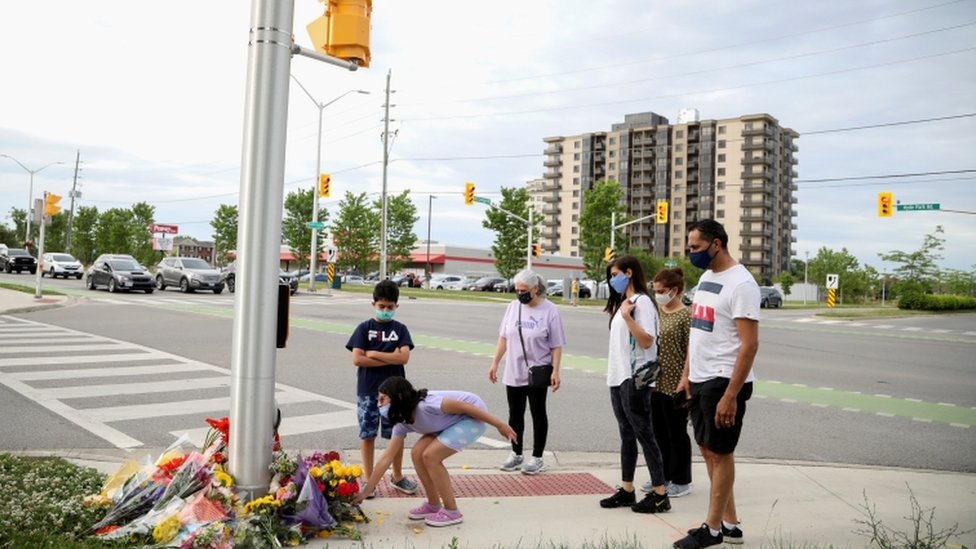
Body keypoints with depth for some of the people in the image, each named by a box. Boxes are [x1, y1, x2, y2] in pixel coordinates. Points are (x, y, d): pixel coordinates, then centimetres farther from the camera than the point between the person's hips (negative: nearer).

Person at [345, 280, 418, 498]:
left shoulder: (400, 329, 4)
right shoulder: (364, 328, 0)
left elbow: (404, 357, -10)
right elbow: (357, 359, -11)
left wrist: (374, 354, -12)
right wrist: (390, 358, -12)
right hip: (368, 391, -1)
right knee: (367, 435, 5)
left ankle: (397, 476, 27)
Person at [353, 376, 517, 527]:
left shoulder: (426, 405, -30)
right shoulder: (402, 423, -3)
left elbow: (465, 407, -25)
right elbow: (386, 458, 2)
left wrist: (500, 425, -19)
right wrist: (365, 492, 2)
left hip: (475, 416, -8)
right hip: (454, 421, 8)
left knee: (430, 456, -15)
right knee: (417, 454, -1)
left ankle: (452, 511, -1)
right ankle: (434, 505, 15)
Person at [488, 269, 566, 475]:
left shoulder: (550, 311, -9)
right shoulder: (513, 306, 3)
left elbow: (556, 346, -8)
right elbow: (503, 338, 9)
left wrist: (555, 371, -14)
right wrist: (495, 363, 6)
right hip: (513, 373, 5)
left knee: (538, 414, 8)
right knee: (515, 414, 13)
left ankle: (537, 458, 18)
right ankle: (516, 454, 28)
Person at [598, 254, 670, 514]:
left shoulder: (642, 302, -11)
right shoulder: (622, 302, 17)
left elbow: (647, 341, -20)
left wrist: (627, 316, -26)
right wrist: (612, 373, 14)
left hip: (634, 379, -9)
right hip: (618, 378, 9)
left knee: (643, 434, -5)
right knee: (626, 435, 12)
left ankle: (659, 494, 2)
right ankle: (626, 490, 18)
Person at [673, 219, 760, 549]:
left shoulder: (741, 284, -16)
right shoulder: (705, 278, 12)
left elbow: (749, 344, -20)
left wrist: (730, 396, -23)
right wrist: (686, 375, 13)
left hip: (724, 382, -9)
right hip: (700, 380, 9)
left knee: (720, 453, 3)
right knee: (708, 450, 14)